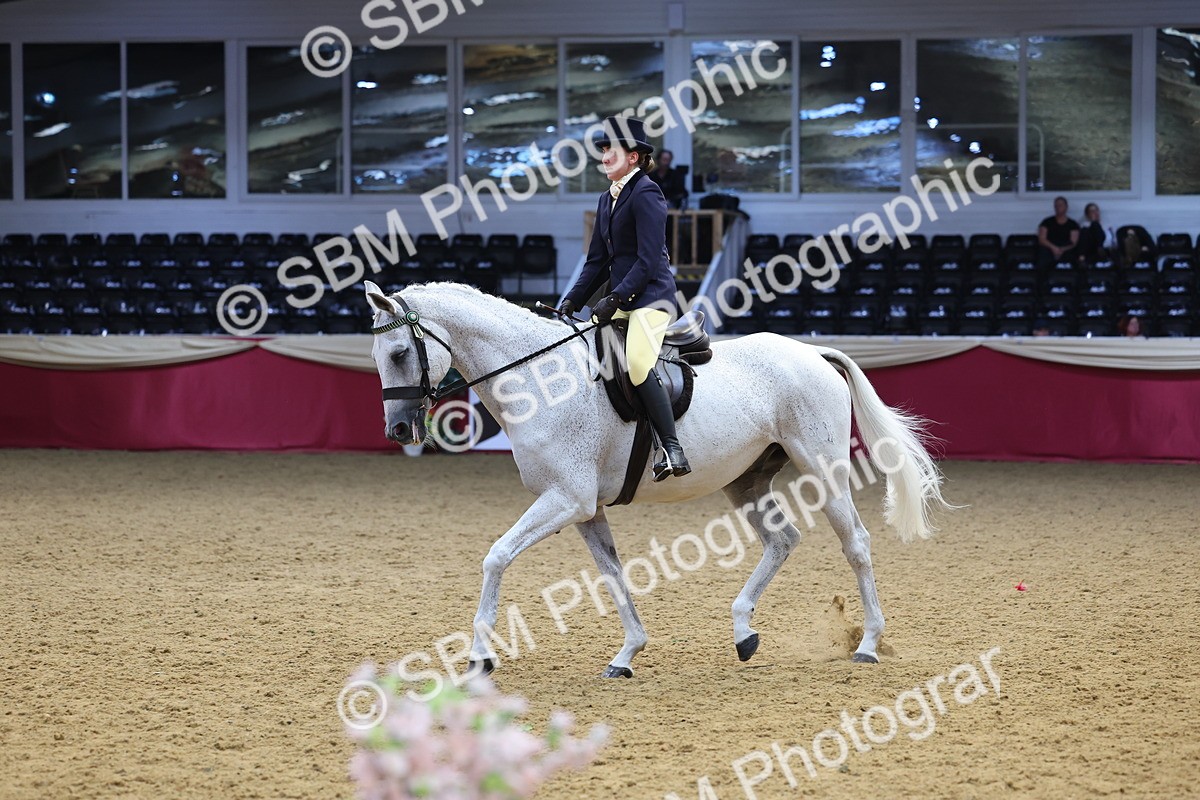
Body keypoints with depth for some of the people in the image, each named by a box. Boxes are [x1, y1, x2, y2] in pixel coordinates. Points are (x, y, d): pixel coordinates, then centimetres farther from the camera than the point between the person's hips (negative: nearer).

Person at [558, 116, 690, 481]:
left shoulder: (646, 193, -11)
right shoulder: (607, 199, 16)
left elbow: (648, 259, -17)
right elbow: (598, 261, 19)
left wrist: (615, 298, -21)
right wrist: (572, 301, 10)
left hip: (651, 296, -10)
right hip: (620, 301, 10)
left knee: (637, 363, -28)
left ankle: (673, 450, -28)